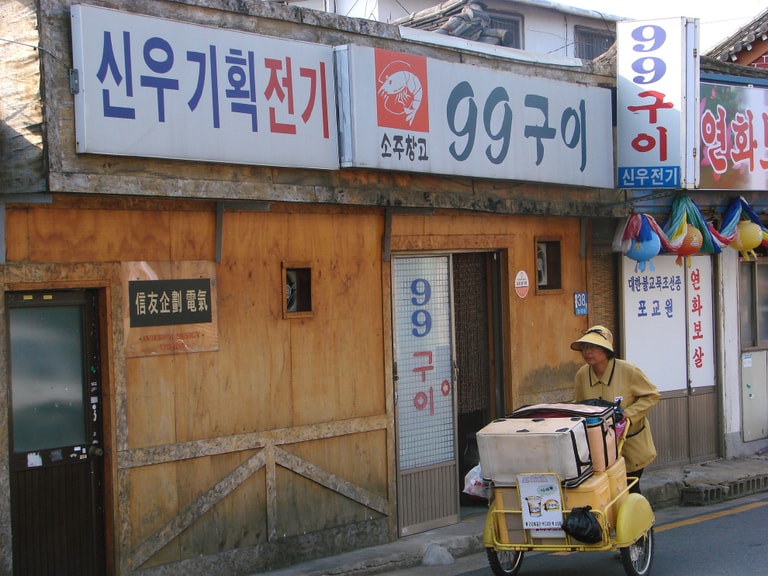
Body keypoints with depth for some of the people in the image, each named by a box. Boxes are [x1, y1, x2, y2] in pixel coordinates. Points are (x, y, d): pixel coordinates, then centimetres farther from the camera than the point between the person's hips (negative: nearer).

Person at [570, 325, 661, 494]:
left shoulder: (628, 371, -17)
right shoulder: (582, 375, -5)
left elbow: (652, 395, -9)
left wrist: (629, 413, -20)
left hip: (632, 445, -3)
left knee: (631, 489, 5)